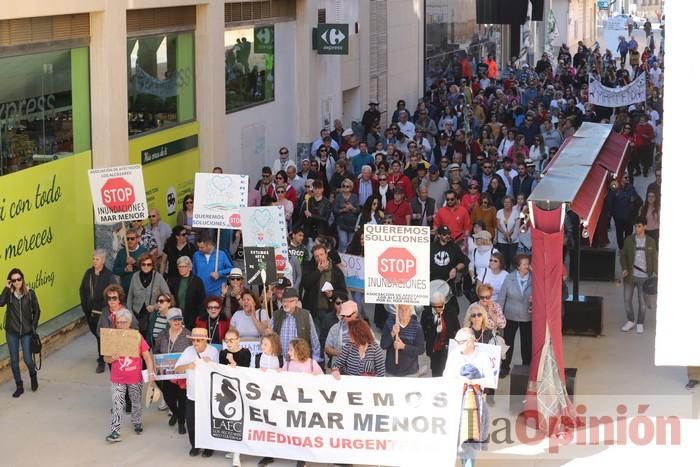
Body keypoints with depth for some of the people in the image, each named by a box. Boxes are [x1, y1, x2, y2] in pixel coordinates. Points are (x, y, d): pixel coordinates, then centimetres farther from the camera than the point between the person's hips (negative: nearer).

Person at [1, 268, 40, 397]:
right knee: (14, 361, 5)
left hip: (26, 332, -1)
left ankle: (33, 376, 29)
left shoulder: (30, 293, -4)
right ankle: (19, 386, 20)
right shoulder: (9, 294, -3)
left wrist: (33, 327, -2)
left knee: (27, 359, -4)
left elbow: (37, 311, 4)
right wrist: (7, 288, -20)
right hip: (12, 332, 1)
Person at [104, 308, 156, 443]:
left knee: (136, 402, 18)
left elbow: (147, 356, -5)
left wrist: (151, 372, -13)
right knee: (117, 405, -6)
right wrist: (112, 358, -24)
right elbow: (106, 358, -1)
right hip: (117, 379, 0)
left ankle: (137, 422, 42)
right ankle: (115, 432, -4)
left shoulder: (137, 337, -9)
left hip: (135, 377, 0)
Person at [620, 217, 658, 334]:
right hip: (630, 275, 1)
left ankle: (640, 323, 23)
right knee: (627, 299, 6)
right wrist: (624, 269, -10)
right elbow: (623, 255, 5)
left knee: (642, 301, 5)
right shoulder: (629, 240, -2)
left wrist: (654, 273, -9)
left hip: (644, 276, -1)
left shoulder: (651, 242, -3)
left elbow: (654, 258, 2)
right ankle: (630, 321, 26)